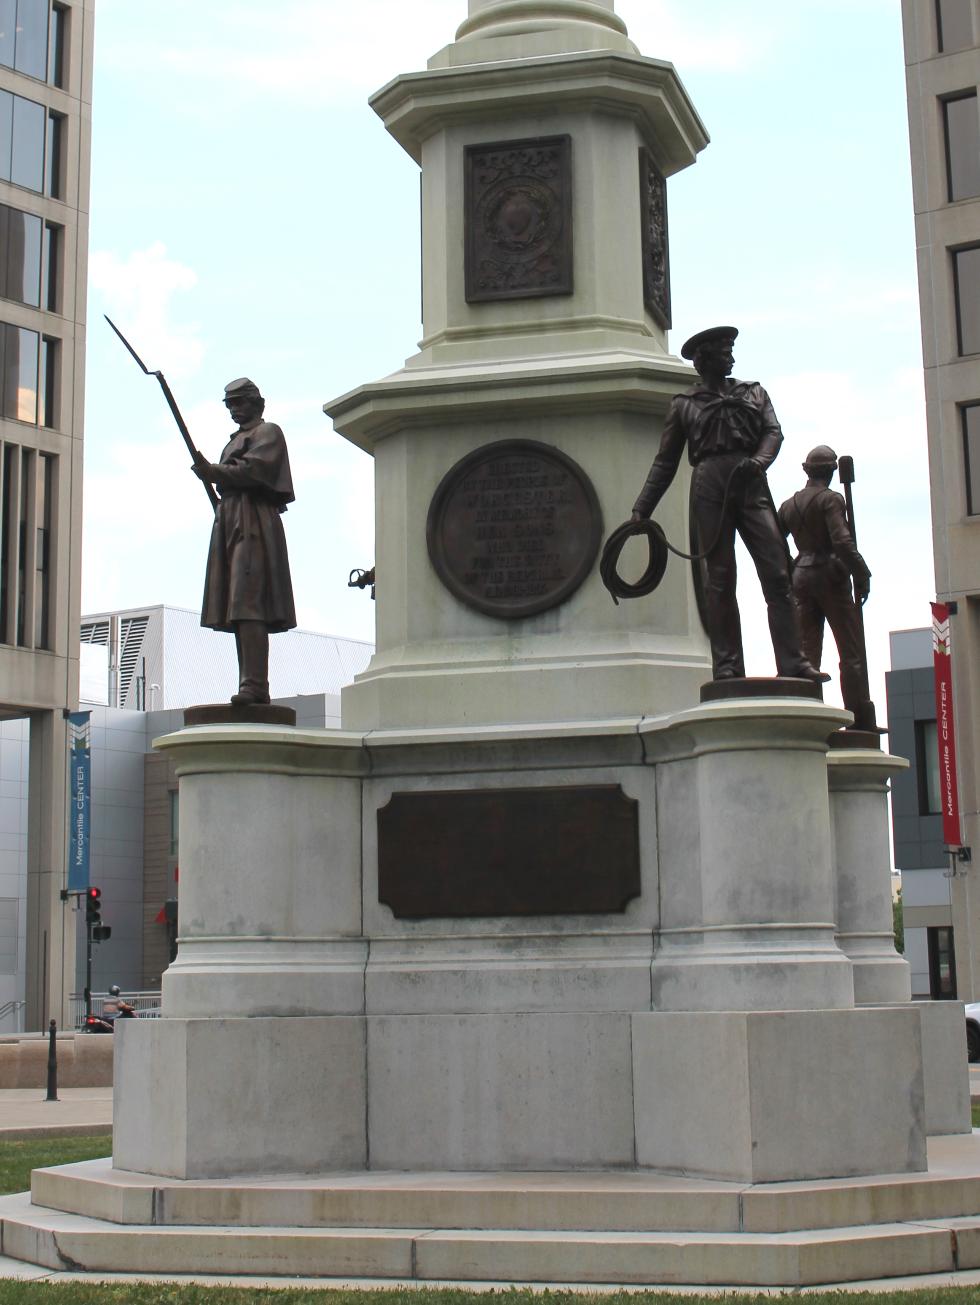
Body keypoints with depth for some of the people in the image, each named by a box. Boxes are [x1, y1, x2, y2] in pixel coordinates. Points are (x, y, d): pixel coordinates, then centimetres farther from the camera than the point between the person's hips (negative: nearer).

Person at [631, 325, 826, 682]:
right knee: (720, 579, -6)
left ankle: (792, 662, -13)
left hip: (751, 486, 2)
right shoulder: (684, 404, 17)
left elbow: (774, 432, 9)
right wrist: (642, 508, 8)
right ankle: (727, 665, -6)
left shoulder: (753, 392, 23)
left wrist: (759, 460, -13)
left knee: (777, 573, -9)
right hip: (710, 487, -1)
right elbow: (665, 462, 16)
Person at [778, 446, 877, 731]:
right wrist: (862, 575, -13)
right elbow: (842, 541, -18)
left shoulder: (789, 504, 12)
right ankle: (861, 720, -6)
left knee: (807, 650, 6)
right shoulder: (831, 499, -7)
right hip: (831, 575, -6)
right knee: (852, 651, -3)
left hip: (801, 576, 6)